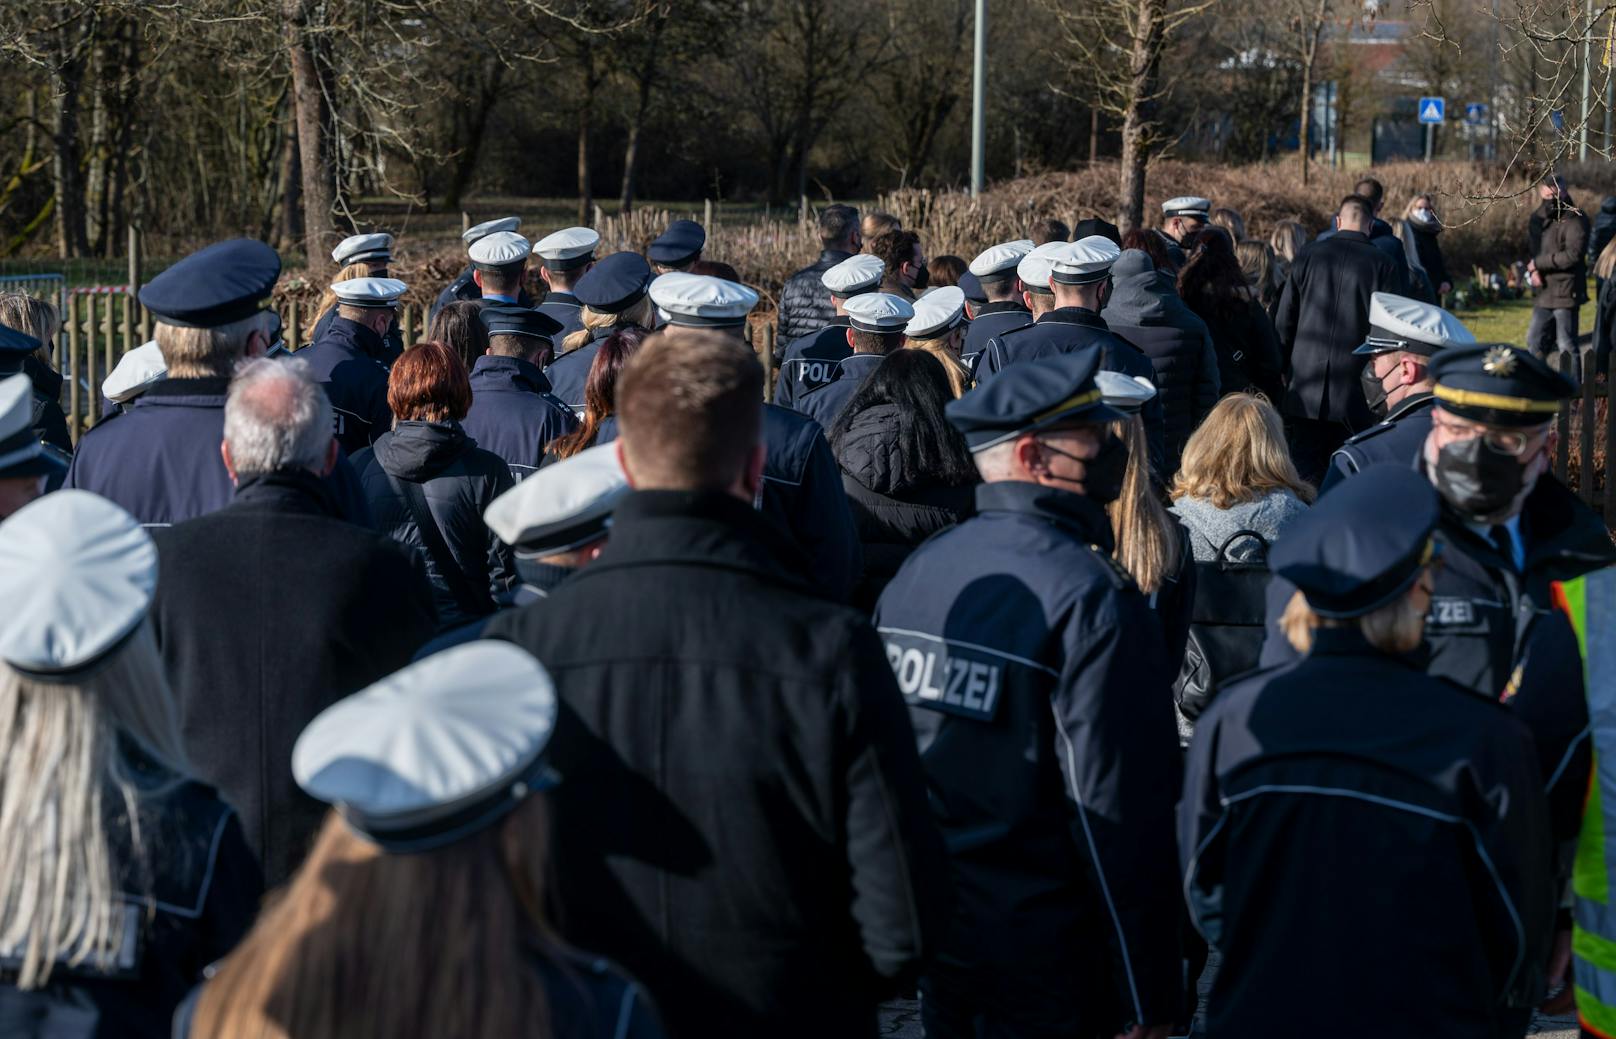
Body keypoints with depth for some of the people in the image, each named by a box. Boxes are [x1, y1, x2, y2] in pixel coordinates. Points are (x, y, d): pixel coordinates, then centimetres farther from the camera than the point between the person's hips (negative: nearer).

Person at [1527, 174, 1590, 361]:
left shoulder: (1575, 220, -13)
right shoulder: (1538, 217, 10)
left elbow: (1573, 255, -21)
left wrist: (1538, 263, -14)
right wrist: (1534, 270, -8)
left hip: (1566, 291, -8)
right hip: (1544, 290, 8)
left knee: (1566, 346, -4)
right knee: (1535, 341, 15)